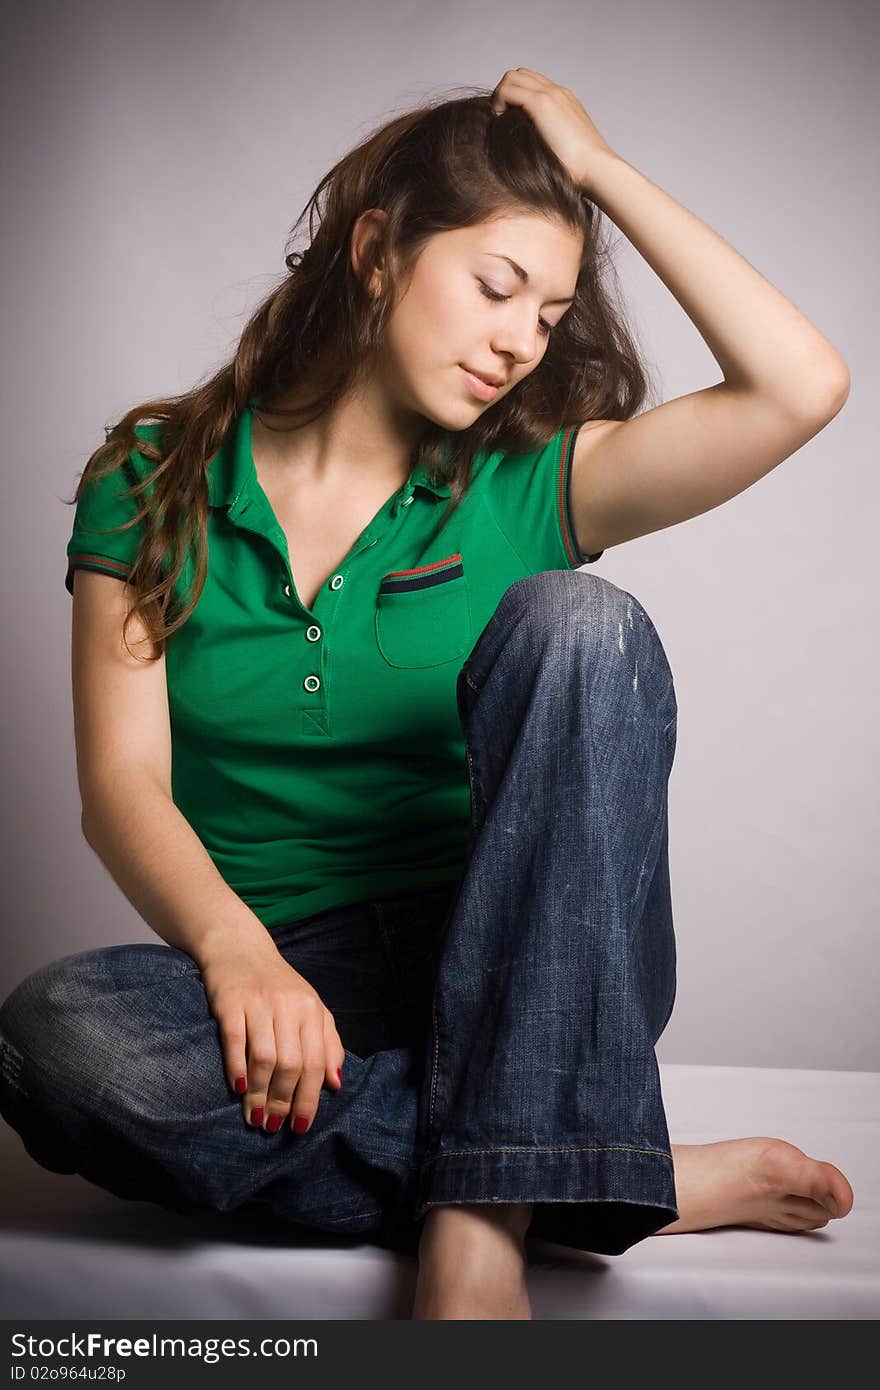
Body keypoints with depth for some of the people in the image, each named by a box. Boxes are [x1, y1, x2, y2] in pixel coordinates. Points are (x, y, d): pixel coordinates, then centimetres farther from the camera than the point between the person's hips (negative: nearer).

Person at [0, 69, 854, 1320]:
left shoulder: (525, 490, 5)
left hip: (507, 987, 1)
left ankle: (479, 1221, -30)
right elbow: (122, 784, -4)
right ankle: (643, 1181, -23)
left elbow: (804, 386, -8)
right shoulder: (154, 480, 5)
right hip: (281, 986, 0)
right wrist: (236, 950, -25)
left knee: (578, 624, -23)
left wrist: (600, 167, 0)